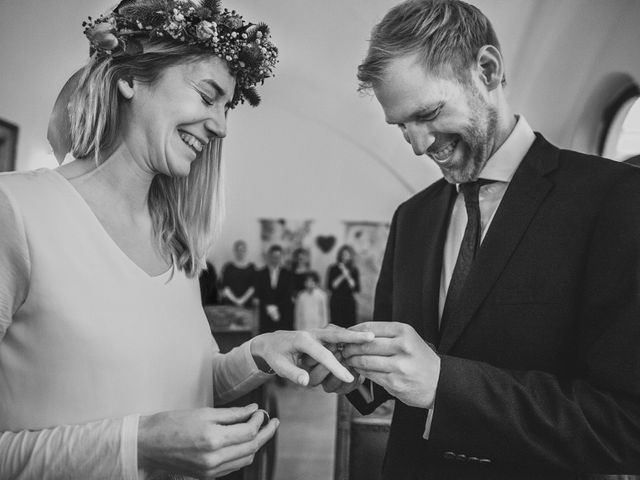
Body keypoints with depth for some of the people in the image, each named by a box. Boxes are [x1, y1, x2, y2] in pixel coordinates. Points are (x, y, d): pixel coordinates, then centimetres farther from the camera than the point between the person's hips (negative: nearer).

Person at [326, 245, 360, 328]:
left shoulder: (354, 270, 8)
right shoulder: (333, 269, 4)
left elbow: (357, 288, 0)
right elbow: (330, 286, -4)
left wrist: (348, 276, -10)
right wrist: (342, 276, -10)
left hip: (350, 303, 1)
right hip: (336, 302, -1)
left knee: (350, 327, -4)